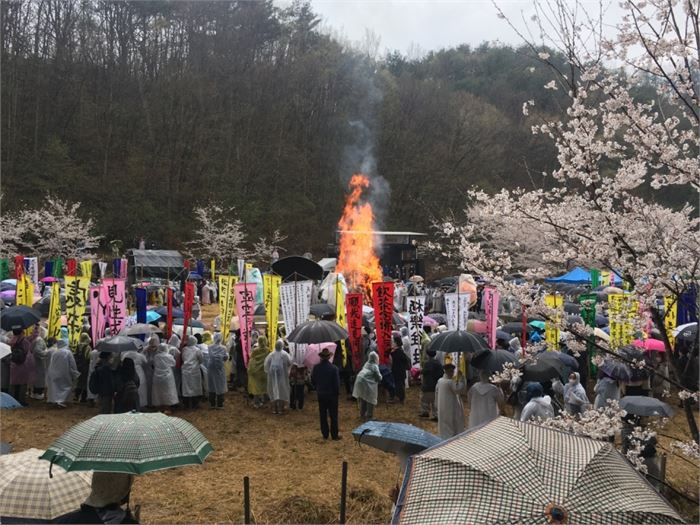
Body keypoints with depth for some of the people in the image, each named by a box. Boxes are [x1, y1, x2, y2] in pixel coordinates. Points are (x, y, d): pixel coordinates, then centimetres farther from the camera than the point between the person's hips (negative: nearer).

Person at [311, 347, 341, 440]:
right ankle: (334, 435, 10)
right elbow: (337, 382, -14)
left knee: (323, 415, 13)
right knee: (333, 415, 6)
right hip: (332, 394, -3)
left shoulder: (316, 368, -7)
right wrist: (337, 392, 1)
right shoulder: (334, 368, -17)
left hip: (321, 394, 3)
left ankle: (325, 434, 18)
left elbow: (313, 380, 4)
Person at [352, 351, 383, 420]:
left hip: (359, 381, 7)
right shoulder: (375, 366, -6)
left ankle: (362, 414, 29)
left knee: (362, 399, 19)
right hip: (367, 383, -7)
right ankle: (369, 416, 7)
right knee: (370, 400, 4)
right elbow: (379, 378, -5)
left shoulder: (366, 364, 15)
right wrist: (380, 375, 17)